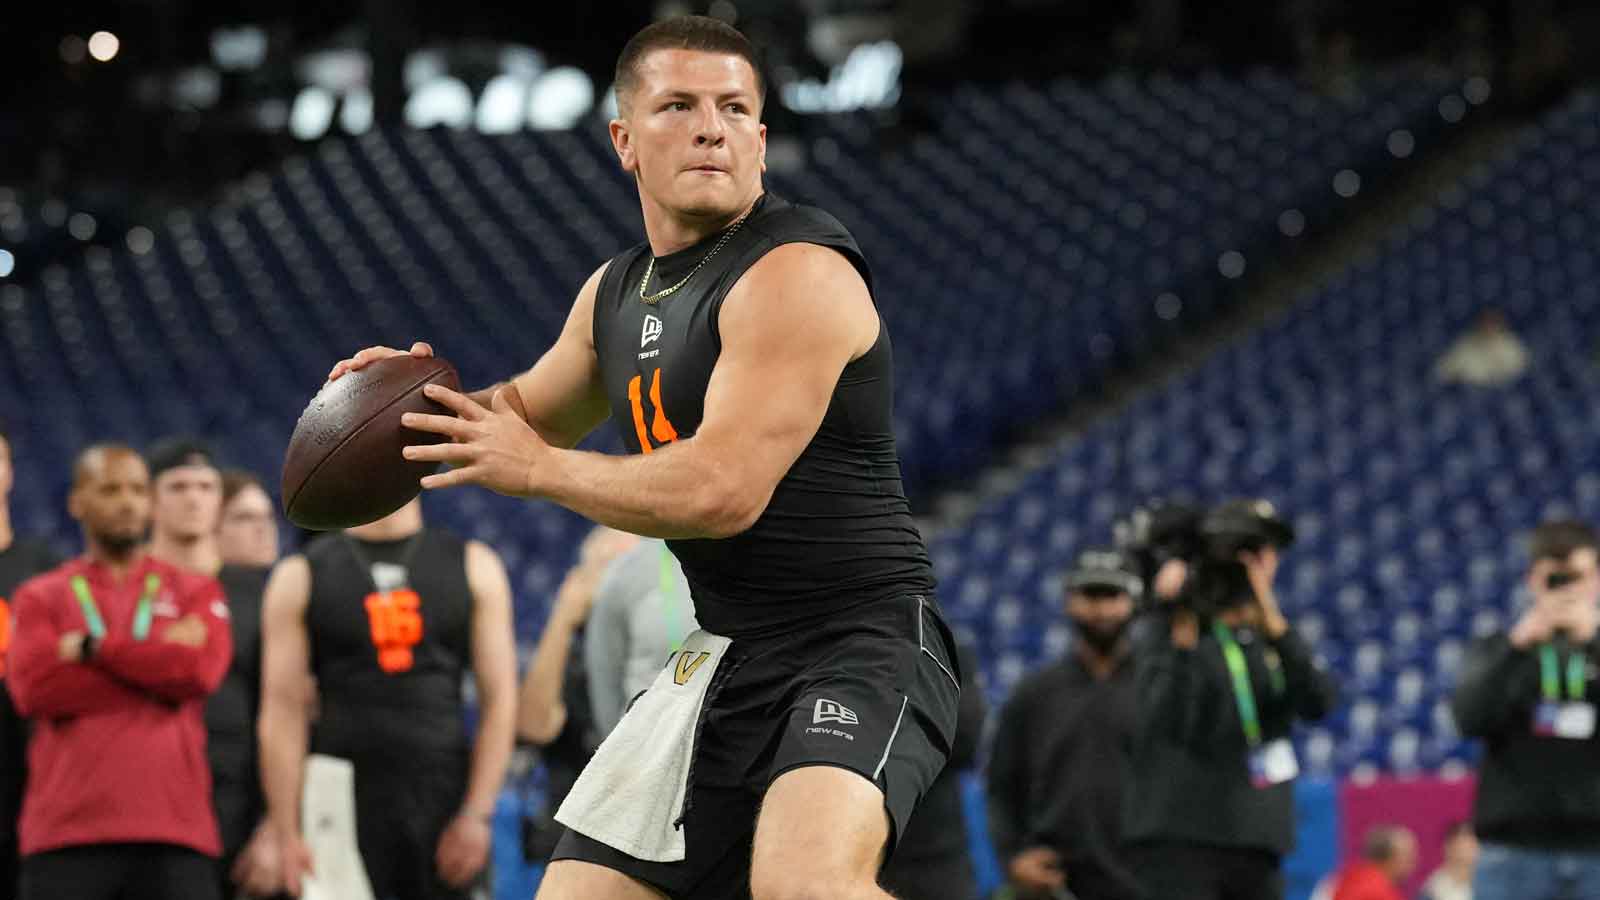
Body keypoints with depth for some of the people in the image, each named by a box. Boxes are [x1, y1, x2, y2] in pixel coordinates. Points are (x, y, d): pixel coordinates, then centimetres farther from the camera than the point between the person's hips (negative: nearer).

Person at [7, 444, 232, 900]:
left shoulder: (195, 592, 14)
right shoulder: (41, 599, 13)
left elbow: (198, 671, -6)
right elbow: (35, 689, -5)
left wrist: (94, 647, -2)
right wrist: (156, 668, -4)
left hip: (173, 832, 0)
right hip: (68, 832, 0)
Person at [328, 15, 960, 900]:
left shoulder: (795, 273, -16)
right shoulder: (617, 292, 12)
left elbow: (724, 491, -25)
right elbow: (534, 411, 32)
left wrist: (539, 469, -13)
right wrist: (442, 400, 9)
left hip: (861, 639, -9)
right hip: (725, 654, 9)